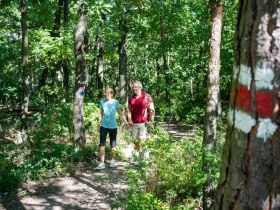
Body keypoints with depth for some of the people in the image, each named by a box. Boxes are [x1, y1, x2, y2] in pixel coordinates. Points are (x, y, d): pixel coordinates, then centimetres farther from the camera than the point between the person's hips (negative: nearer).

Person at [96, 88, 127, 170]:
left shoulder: (115, 102, -5)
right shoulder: (102, 102, 1)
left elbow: (121, 114, 0)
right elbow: (101, 114, 10)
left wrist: (126, 123, -4)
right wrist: (99, 124, 12)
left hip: (113, 126, -1)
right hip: (104, 126, 1)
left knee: (113, 145, 9)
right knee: (102, 144, -7)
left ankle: (113, 161, 28)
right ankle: (102, 163, -5)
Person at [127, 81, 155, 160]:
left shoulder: (147, 97, -4)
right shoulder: (131, 98, 9)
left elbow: (152, 110, -4)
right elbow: (129, 110, 14)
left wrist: (151, 121, -10)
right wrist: (129, 119, 0)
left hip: (144, 123, -4)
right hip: (134, 123, 4)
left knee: (142, 140, -12)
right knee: (135, 141, 7)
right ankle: (136, 157, 19)